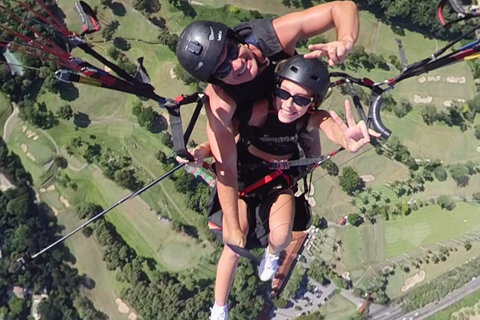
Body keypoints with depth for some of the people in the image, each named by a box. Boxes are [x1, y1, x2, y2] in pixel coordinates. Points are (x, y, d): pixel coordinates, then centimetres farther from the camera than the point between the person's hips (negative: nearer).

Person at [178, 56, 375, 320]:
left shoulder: (313, 119, -28)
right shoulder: (259, 110, -33)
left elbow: (333, 127, -49)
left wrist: (348, 140, -74)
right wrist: (203, 151, -51)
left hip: (280, 178, 1)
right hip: (243, 172, -1)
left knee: (281, 236, -21)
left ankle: (271, 254, 19)